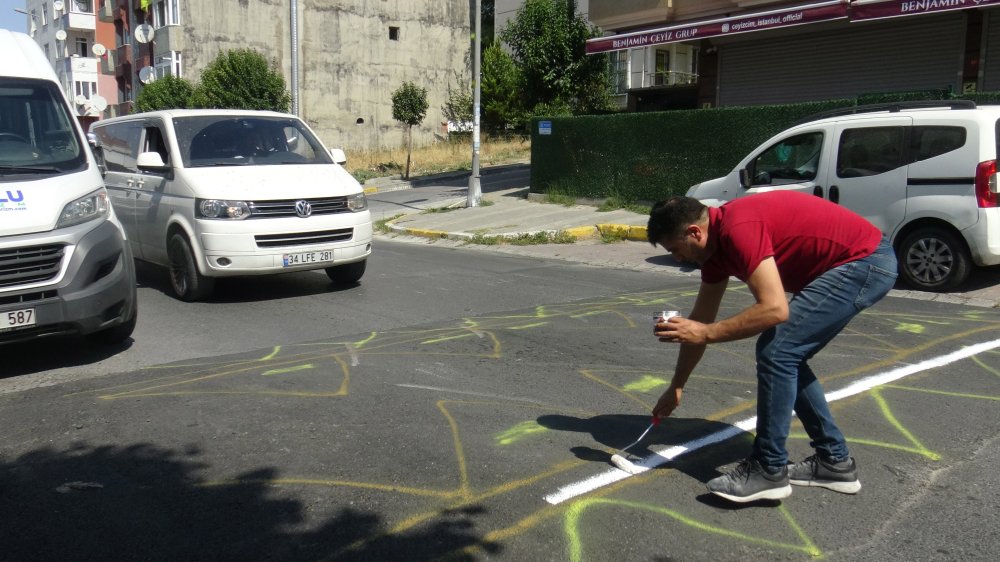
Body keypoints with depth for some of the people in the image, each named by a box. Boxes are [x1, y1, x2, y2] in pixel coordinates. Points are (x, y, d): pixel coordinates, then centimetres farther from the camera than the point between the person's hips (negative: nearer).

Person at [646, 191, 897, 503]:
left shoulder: (738, 228, -23)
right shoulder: (716, 241, 7)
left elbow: (775, 309, -31)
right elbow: (700, 319, 15)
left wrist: (706, 333, -23)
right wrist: (676, 387, 21)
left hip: (864, 261, -10)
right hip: (865, 262, 10)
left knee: (776, 351, -13)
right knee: (786, 356, 11)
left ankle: (769, 471, -1)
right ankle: (835, 461, 22)